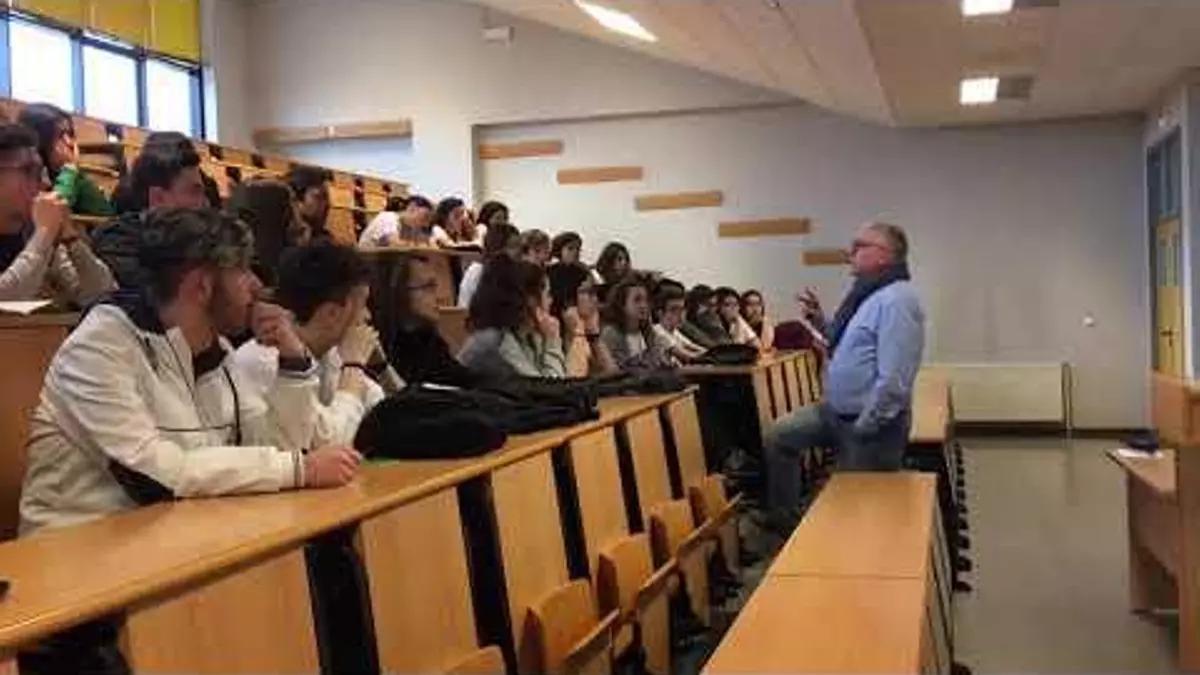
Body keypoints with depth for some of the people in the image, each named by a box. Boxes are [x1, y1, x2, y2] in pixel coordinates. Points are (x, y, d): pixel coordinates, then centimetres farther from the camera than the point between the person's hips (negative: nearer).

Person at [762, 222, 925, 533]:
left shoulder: (896, 299, -24)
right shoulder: (869, 294, 9)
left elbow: (893, 378, -29)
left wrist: (864, 427, -22)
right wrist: (822, 322, 6)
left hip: (871, 421, -10)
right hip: (837, 409, 10)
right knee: (778, 437, 15)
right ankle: (785, 520, 26)